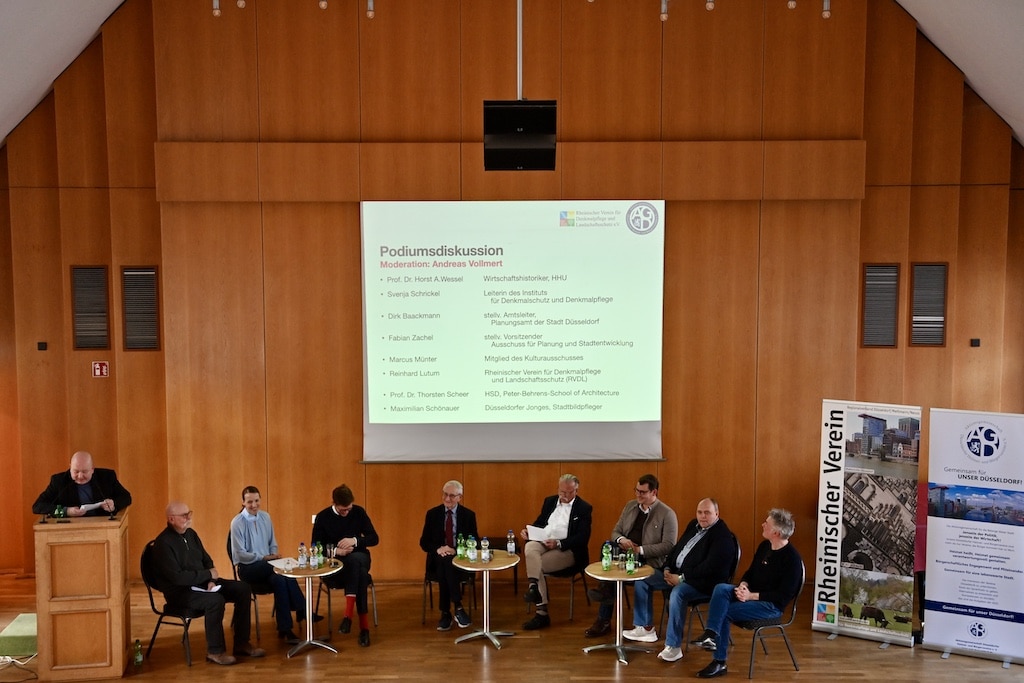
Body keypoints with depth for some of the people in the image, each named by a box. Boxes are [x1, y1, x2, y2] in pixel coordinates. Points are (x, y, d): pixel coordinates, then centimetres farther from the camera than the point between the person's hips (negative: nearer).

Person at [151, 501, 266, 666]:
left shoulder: (190, 534, 8)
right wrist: (208, 574, -16)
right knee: (215, 600, -34)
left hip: (203, 583, 9)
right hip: (180, 592, -8)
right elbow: (177, 577, -25)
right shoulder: (163, 543, -18)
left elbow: (207, 560, 15)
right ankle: (215, 651, -13)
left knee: (243, 589, -5)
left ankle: (241, 643, 2)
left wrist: (211, 580, -5)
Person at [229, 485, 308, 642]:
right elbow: (240, 554, -11)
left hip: (267, 566, 5)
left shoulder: (265, 517, 8)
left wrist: (273, 556, -6)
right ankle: (302, 610, -25)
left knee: (279, 580, -31)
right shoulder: (237, 522, -9)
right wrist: (264, 558, -18)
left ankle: (285, 629, -27)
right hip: (247, 568, -5)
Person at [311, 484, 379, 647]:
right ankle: (364, 626, -32)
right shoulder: (322, 517, -3)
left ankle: (348, 614, -39)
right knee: (360, 575, -35)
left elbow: (374, 538, 1)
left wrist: (354, 540, -18)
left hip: (358, 559, 1)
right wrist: (335, 550, -21)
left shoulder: (359, 512, 1)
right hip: (334, 564, -1)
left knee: (355, 559, -38)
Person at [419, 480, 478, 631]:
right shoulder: (432, 514, 6)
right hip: (438, 559, 1)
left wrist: (455, 551, -19)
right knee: (443, 563, -35)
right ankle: (457, 608, -27)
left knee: (447, 563, -36)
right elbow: (424, 542, 5)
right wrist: (438, 549, -17)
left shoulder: (469, 515, 3)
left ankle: (446, 613, -30)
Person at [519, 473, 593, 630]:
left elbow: (583, 538, -8)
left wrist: (558, 543, -23)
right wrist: (528, 531, -3)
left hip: (567, 550, -5)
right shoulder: (550, 501, 16)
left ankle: (541, 613, -20)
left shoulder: (584, 508, 0)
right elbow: (539, 523, 21)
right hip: (543, 543, 5)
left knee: (535, 564, -28)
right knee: (529, 547, -31)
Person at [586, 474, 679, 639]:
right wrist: (621, 540, -10)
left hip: (649, 561, -5)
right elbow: (615, 531, 15)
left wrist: (640, 550, -19)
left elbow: (669, 546, -11)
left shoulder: (667, 514, -4)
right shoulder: (630, 506, 13)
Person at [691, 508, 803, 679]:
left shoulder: (792, 559, -17)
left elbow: (783, 596, -19)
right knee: (721, 588, -22)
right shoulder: (764, 546, 7)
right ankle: (711, 634, -29)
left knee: (723, 612, -22)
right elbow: (750, 572, 15)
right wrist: (743, 586, -8)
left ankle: (719, 663, -9)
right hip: (750, 594, 7)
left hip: (772, 606, -7)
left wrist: (751, 596, -21)